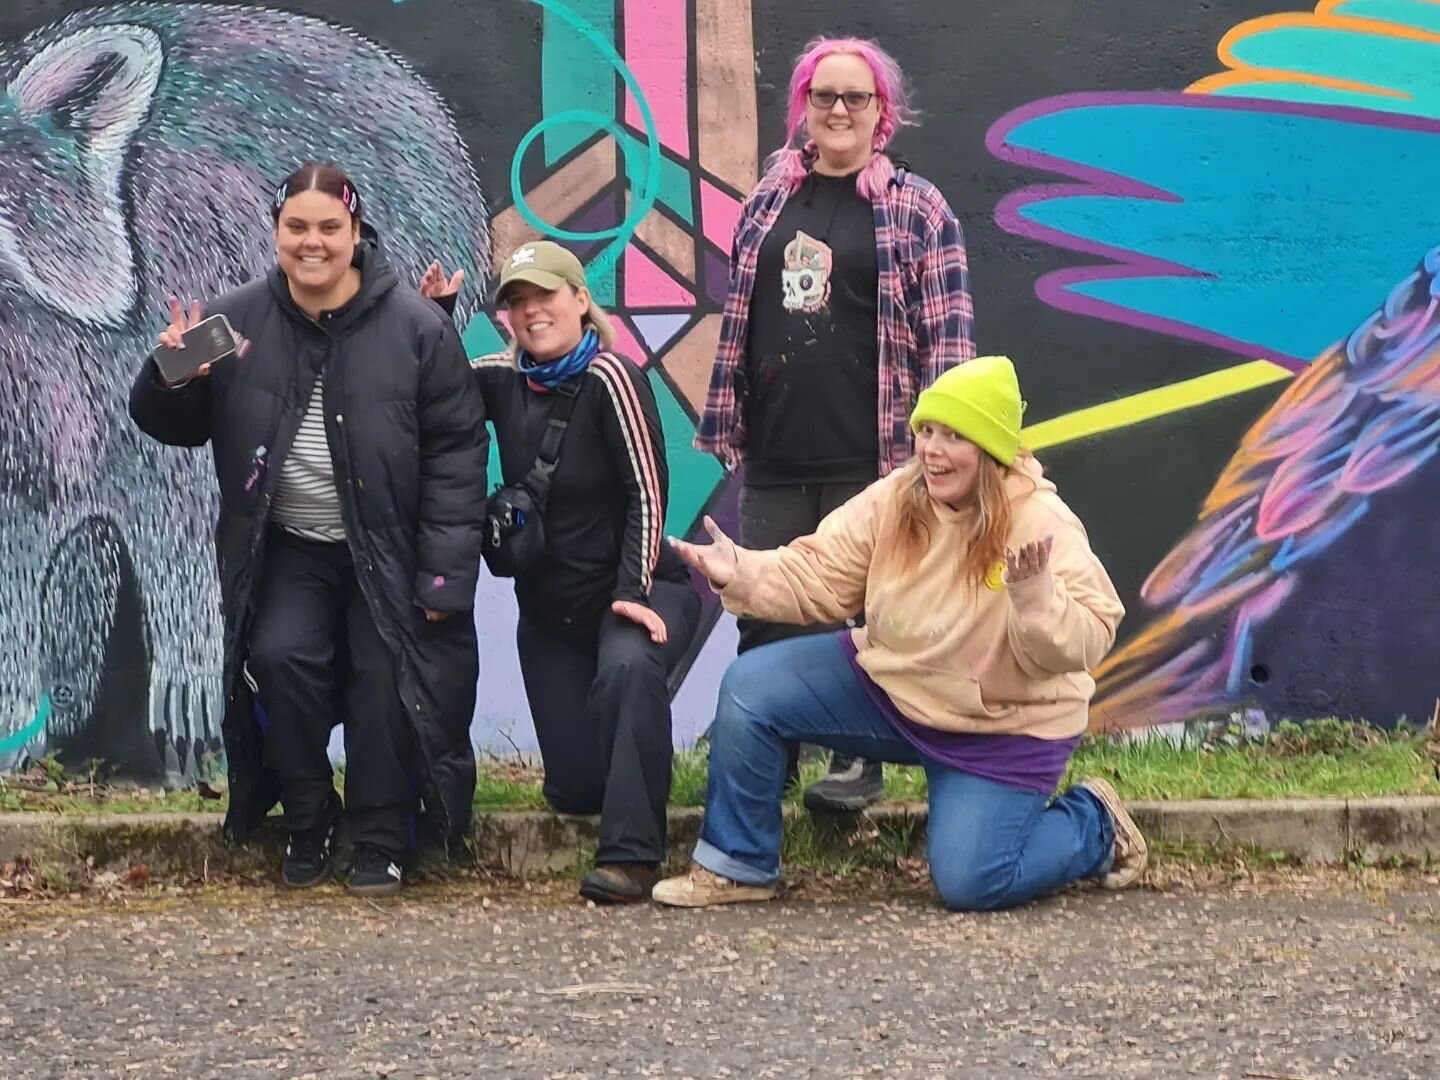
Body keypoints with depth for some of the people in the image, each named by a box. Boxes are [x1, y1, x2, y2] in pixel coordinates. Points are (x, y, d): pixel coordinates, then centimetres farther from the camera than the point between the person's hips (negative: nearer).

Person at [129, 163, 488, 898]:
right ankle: (306, 823, 3)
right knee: (280, 657, -18)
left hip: (387, 550, -1)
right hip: (286, 549, 2)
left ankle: (382, 840, 10)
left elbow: (457, 451, -8)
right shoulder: (237, 321, -3)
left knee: (385, 677, -10)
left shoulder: (414, 325, -10)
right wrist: (173, 379, -20)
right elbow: (174, 428, 5)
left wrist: (445, 572, -14)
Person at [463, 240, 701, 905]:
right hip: (548, 607, 6)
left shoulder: (610, 377, -17)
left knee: (628, 667, -40)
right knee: (574, 788, 4)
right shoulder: (502, 380, 0)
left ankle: (630, 856, -36)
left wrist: (635, 591, -24)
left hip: (635, 595, -6)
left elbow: (648, 491, -19)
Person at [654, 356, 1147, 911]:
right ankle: (737, 866, 5)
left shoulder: (1043, 526, -22)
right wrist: (743, 573, -22)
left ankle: (1093, 827, 17)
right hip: (888, 682, 5)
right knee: (751, 688, -9)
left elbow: (1085, 642, -27)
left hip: (1001, 727, -5)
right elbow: (818, 576, -5)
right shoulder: (893, 501, -8)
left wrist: (1036, 597, -46)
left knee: (968, 884, -14)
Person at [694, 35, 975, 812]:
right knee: (763, 612, 5)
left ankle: (860, 760, 12)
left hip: (870, 454, -4)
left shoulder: (915, 206, 0)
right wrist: (725, 423, 13)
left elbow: (947, 332, -3)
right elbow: (738, 318, 17)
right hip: (774, 457, 4)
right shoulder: (770, 199, 12)